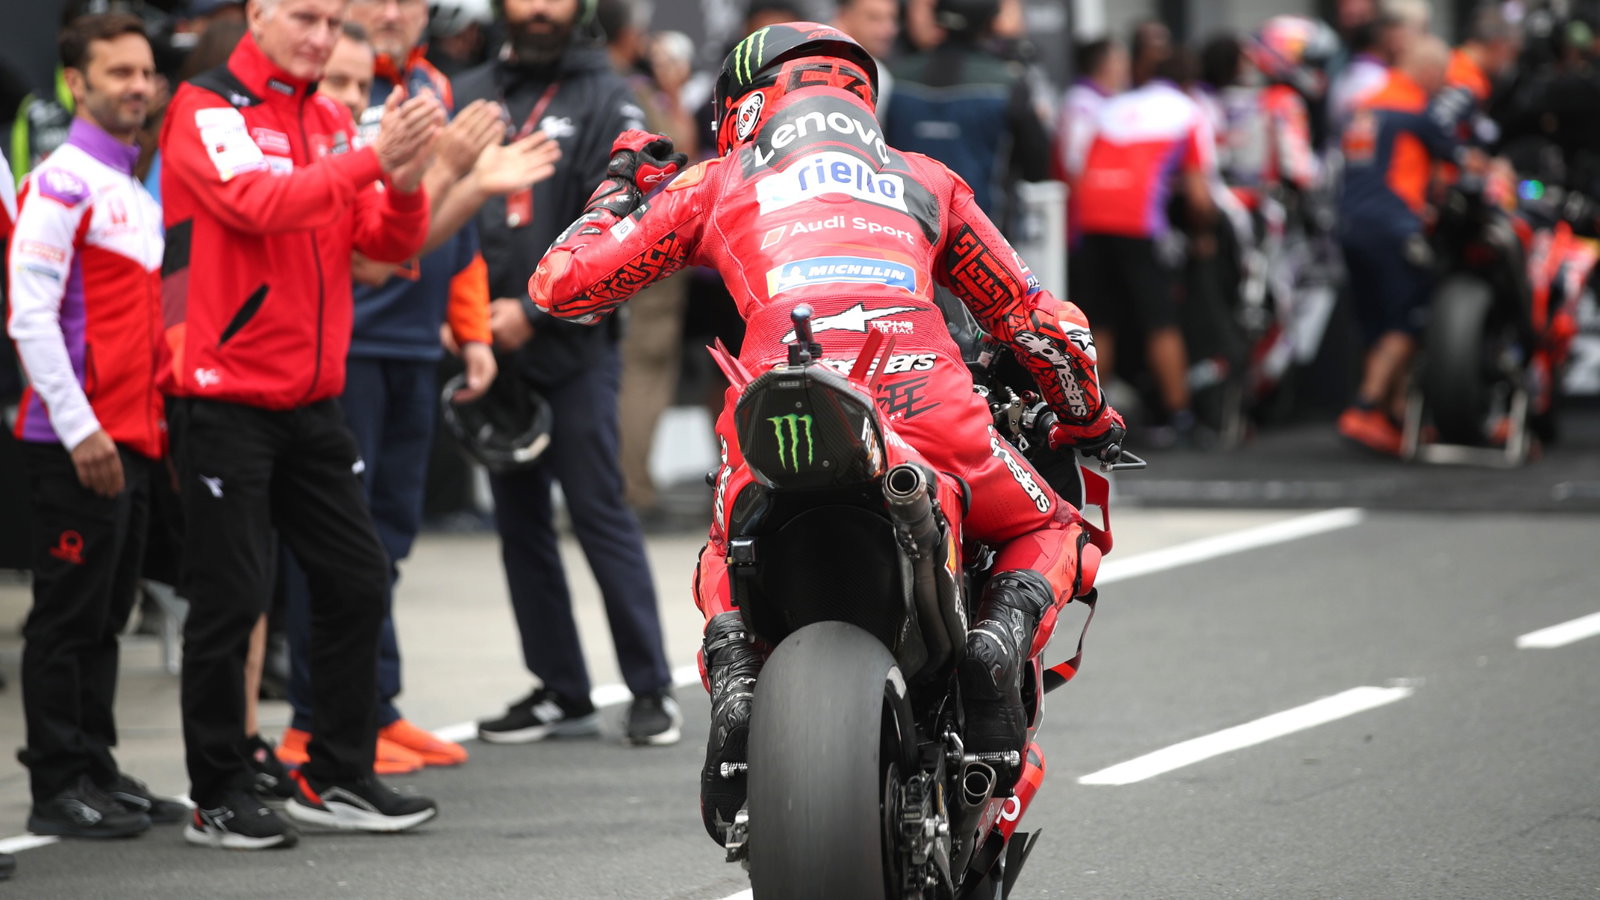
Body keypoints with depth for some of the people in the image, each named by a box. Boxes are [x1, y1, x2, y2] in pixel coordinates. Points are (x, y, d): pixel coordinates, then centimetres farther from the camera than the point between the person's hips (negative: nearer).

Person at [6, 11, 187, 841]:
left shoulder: (137, 191, 16)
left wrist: (157, 420, 15)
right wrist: (80, 429, -19)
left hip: (133, 438, 8)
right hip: (79, 440, -8)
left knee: (106, 617, 12)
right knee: (68, 617, -4)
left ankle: (96, 772, 18)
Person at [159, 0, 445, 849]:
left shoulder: (330, 121, 11)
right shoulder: (207, 112, -9)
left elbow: (389, 242, 7)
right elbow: (259, 204, -25)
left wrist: (407, 181, -14)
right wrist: (370, 160, -32)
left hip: (311, 401, 7)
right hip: (224, 400, -7)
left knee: (358, 579, 8)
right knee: (231, 599, -4)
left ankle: (338, 777, 19)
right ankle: (218, 799, 5)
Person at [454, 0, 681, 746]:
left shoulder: (606, 101, -2)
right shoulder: (471, 95, 12)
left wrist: (535, 310, -15)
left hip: (572, 348, -5)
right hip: (491, 349, 5)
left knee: (600, 513, -6)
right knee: (520, 522, 9)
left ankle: (650, 689, 1)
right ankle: (561, 692, 17)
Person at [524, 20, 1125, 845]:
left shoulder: (718, 183, 26)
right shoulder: (926, 181, 31)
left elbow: (561, 284, 26)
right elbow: (1039, 323, 35)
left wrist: (620, 188, 45)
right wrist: (1088, 422, 53)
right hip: (928, 403, 0)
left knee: (728, 564, 32)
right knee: (1049, 532, 27)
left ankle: (734, 680, -1)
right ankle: (1000, 644, -5)